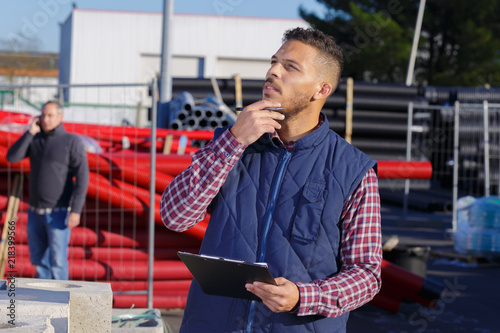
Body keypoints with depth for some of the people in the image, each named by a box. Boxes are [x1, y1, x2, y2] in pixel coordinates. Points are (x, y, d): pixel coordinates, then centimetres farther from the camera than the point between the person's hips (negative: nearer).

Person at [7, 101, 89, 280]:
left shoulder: (72, 142, -8)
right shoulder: (34, 139, 8)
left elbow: (82, 178, -14)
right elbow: (12, 157, -6)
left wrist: (76, 211, -23)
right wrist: (30, 132, -10)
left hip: (59, 213, -6)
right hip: (36, 211, 6)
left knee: (57, 261, -9)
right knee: (39, 259, 10)